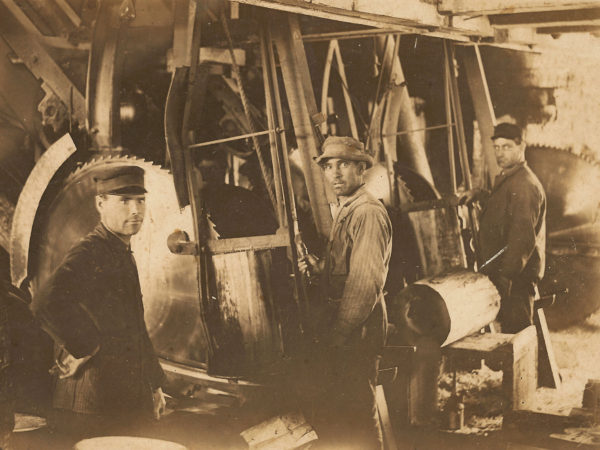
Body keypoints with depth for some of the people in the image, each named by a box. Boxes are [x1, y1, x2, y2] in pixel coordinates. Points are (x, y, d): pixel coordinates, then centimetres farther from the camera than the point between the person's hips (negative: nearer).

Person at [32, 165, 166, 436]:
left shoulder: (123, 256, 15)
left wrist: (155, 384, 22)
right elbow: (48, 302, -37)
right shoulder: (88, 254, -16)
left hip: (131, 402, 9)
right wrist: (83, 348, -24)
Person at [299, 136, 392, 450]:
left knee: (358, 418, -3)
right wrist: (318, 270, 5)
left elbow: (367, 283, -20)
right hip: (339, 332, 10)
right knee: (328, 418, 15)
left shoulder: (368, 213, -14)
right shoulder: (345, 212, 18)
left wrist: (337, 335, -19)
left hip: (357, 330, -10)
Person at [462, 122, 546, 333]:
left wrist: (506, 276, -25)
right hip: (500, 275, 10)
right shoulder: (506, 180, 16)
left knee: (515, 332, -7)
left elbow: (523, 239, -23)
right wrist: (479, 195, 25)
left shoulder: (524, 185, -16)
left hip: (516, 277, -10)